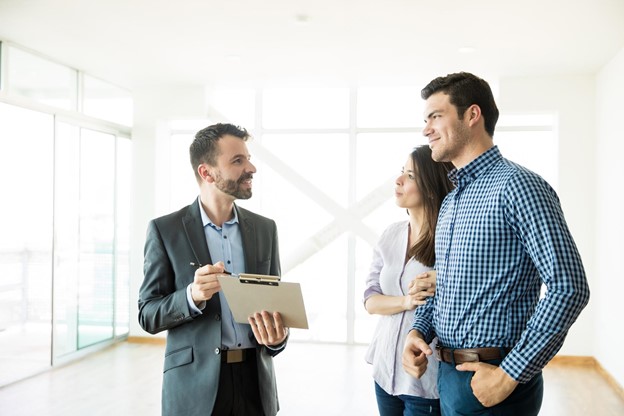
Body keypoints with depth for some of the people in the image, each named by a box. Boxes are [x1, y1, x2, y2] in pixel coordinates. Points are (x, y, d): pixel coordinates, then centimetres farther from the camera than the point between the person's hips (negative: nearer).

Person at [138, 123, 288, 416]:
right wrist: (193, 296, -23)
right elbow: (148, 315, -5)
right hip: (194, 384, -3)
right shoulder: (165, 230, -5)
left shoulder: (264, 228, 4)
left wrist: (278, 336, -12)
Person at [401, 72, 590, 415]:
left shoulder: (517, 186, -15)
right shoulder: (449, 200, 12)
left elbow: (569, 288, -21)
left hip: (489, 381, -8)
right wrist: (418, 330, 0)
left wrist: (510, 375, -20)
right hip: (447, 374, 8)